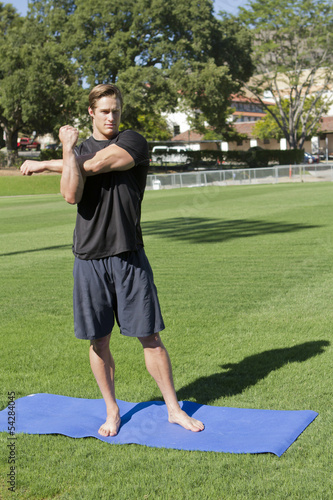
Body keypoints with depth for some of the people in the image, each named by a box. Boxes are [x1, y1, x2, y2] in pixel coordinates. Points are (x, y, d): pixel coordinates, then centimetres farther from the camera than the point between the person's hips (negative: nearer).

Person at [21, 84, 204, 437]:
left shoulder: (133, 142, 1)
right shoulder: (78, 149, 10)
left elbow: (94, 165, -14)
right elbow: (71, 195, -9)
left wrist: (43, 164, -1)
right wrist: (68, 147, -6)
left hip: (129, 256, -2)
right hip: (89, 259, 2)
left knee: (150, 337, 2)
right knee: (98, 341, 7)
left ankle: (173, 409, 15)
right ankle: (111, 411, 23)